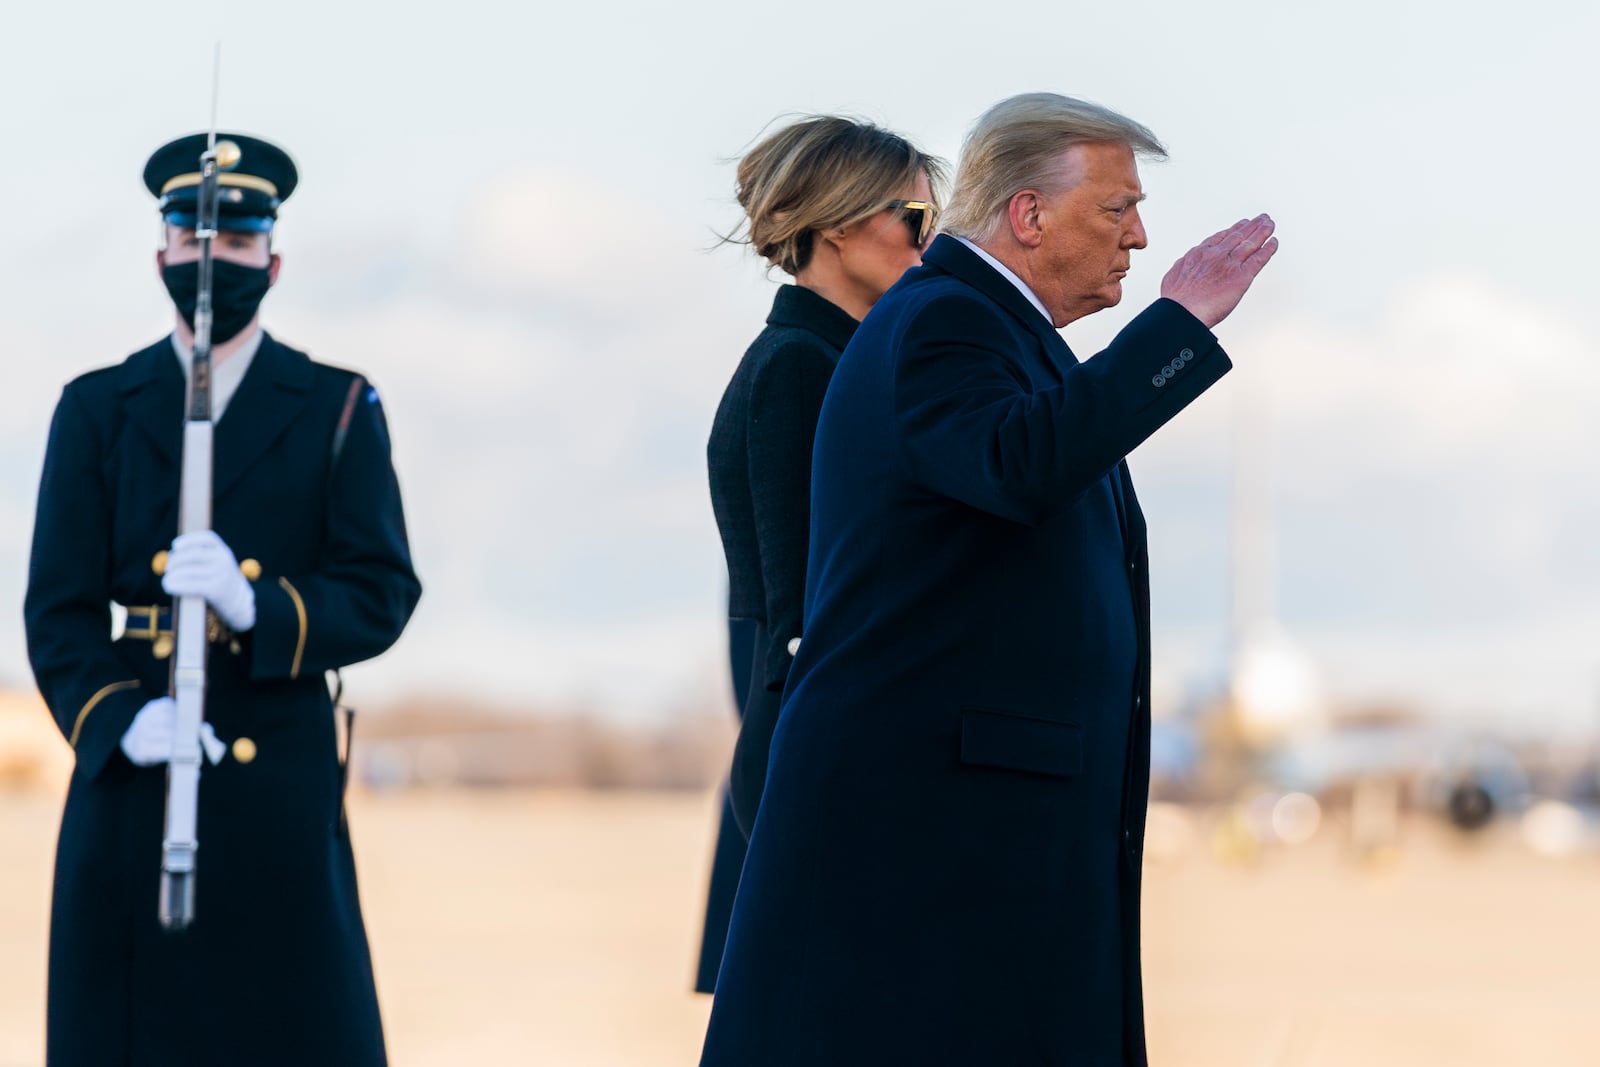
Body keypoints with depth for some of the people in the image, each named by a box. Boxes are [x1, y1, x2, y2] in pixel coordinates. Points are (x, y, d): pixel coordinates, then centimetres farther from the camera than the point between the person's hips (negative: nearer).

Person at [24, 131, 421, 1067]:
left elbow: (383, 594, -1)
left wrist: (255, 606, -20)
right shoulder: (96, 411, 11)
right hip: (129, 778, 1)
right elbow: (60, 611, 5)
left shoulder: (339, 410, 8)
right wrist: (117, 720, -15)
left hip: (280, 781, -1)